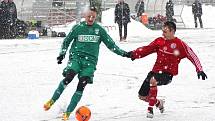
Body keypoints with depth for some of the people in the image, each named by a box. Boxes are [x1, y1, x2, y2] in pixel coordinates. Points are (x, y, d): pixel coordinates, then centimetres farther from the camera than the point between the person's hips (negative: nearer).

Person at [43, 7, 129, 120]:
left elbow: (110, 44, 12)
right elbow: (66, 41, 14)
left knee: (81, 86, -12)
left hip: (90, 60, 1)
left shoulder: (99, 29, 7)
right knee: (68, 77, -27)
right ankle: (52, 100, -12)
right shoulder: (78, 27, 3)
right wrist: (62, 54, 3)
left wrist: (122, 53, 4)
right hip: (76, 57, -1)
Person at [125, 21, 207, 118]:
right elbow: (147, 49, 4)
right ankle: (158, 103, 35)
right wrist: (134, 54, -10)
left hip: (168, 74, -6)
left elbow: (192, 56, -5)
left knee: (153, 80, -37)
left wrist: (199, 70, -11)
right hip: (156, 71, 6)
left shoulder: (180, 44, -6)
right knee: (142, 96, 4)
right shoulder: (159, 41, 6)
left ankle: (150, 108, -24)